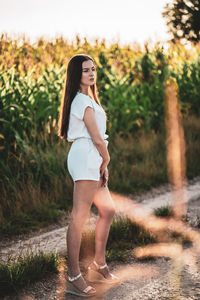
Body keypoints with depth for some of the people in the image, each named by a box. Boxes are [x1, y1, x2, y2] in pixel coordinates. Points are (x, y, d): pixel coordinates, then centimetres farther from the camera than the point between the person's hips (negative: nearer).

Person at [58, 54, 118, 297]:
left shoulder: (84, 99, 20)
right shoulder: (85, 102, -12)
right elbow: (97, 139, -15)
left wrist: (102, 163, 12)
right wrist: (106, 160, 2)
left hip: (89, 161, 11)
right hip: (86, 158, -11)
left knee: (108, 211, 17)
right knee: (79, 218, -9)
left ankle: (98, 266, 25)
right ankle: (73, 277, -6)